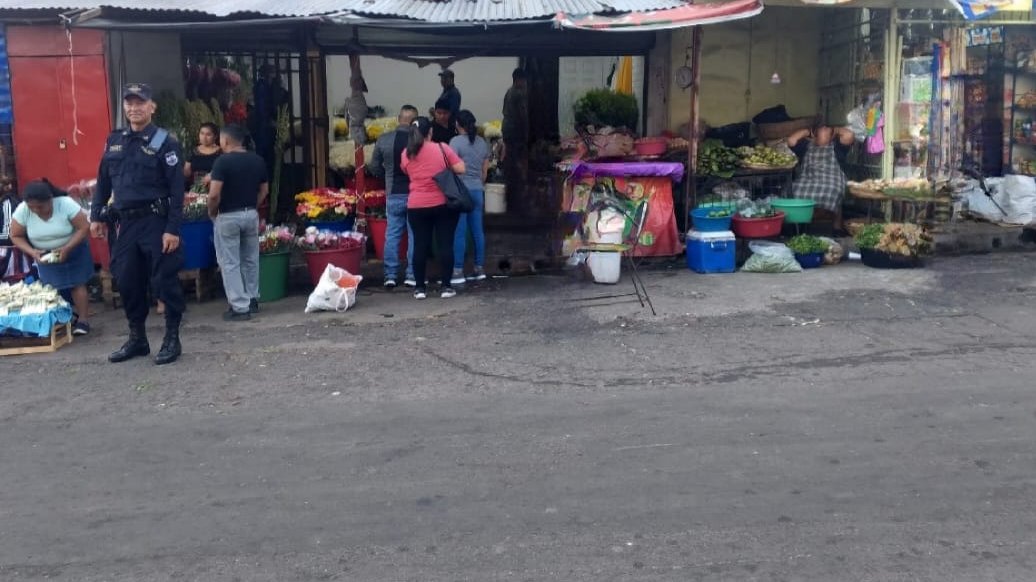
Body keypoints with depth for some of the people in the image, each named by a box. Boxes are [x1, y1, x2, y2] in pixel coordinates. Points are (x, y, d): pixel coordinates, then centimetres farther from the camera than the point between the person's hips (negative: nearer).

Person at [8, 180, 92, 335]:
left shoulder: (66, 204, -28)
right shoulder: (22, 211, -20)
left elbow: (84, 228, -24)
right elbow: (16, 236, -9)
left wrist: (66, 249, -31)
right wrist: (31, 252, -25)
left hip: (73, 251, -2)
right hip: (44, 255, 2)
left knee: (76, 283, -6)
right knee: (53, 287, -2)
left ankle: (83, 320, -2)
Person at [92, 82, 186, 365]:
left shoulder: (164, 142, -6)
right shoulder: (114, 140, 11)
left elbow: (176, 189, -10)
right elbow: (103, 180, 19)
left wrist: (173, 229, -15)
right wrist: (96, 216, 14)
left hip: (156, 221, -6)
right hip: (125, 222, 6)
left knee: (165, 281, -1)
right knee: (128, 282, 9)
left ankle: (172, 339, 10)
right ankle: (137, 338, 22)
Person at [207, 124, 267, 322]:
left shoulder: (223, 161, -15)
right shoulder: (258, 160, 4)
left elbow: (214, 194, -19)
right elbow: (264, 190, 9)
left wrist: (212, 213, -3)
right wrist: (252, 207, 16)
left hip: (228, 217, -6)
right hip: (251, 214, 6)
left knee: (230, 263, 1)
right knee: (250, 259, 18)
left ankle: (240, 307, 0)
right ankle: (252, 300, 28)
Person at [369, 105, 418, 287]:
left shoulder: (383, 140, -3)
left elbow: (374, 168, 5)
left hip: (393, 195, 2)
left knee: (392, 234, 10)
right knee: (414, 236, 6)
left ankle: (390, 275, 11)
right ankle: (412, 275, 7)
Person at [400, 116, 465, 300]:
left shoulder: (406, 154, 2)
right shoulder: (442, 148, -5)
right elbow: (460, 169, -7)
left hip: (416, 206, 2)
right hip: (443, 204, -2)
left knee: (420, 245, 6)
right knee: (445, 244, 3)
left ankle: (420, 288, 9)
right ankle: (446, 286, 3)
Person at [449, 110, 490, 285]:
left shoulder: (456, 141, -8)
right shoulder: (482, 143, 11)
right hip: (478, 191, 6)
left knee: (459, 232, -6)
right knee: (477, 230, 10)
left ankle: (458, 271, -6)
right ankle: (480, 268, 14)